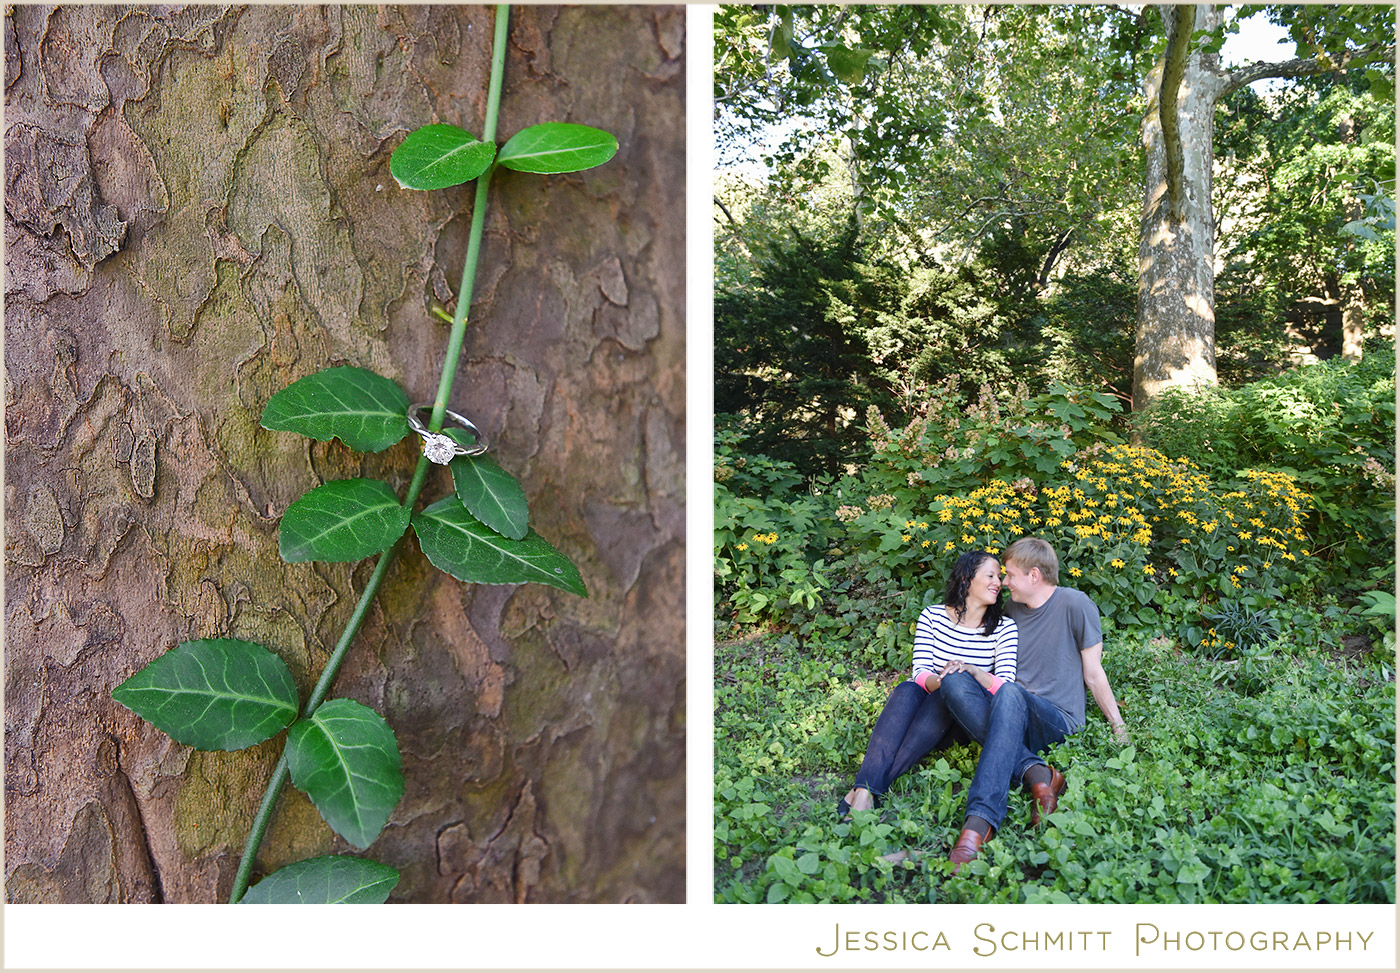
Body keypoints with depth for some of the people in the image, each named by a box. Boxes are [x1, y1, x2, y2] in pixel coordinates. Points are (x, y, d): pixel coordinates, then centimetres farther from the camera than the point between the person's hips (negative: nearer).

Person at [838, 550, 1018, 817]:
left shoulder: (1004, 627, 2)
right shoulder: (932, 616, 3)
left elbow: (1006, 687, -10)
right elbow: (920, 672, -6)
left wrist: (972, 671, -30)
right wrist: (938, 681, -30)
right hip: (926, 701, 1)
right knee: (906, 690, -34)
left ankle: (868, 788, -44)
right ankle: (864, 790, -50)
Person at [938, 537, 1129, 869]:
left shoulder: (1075, 604, 0)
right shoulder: (1012, 609, 17)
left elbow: (1093, 674, 2)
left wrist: (1120, 729, -1)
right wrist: (968, 668, 4)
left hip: (1058, 722, -5)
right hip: (1010, 715, 6)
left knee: (1010, 695, -39)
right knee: (955, 682, -23)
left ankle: (981, 819, -49)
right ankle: (1035, 772, -33)